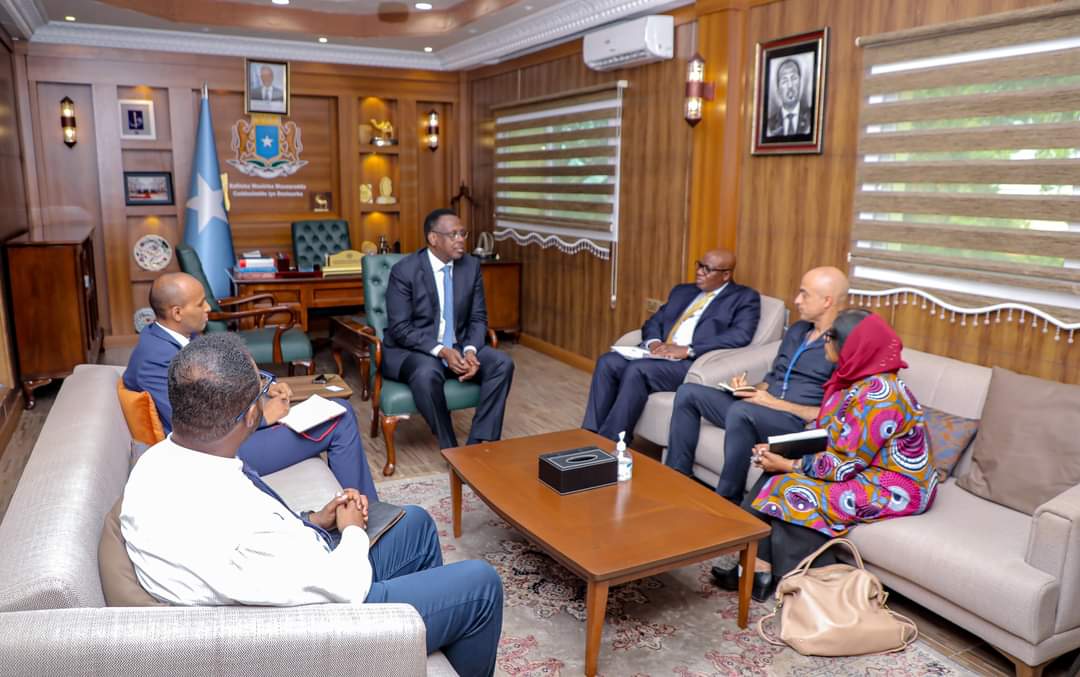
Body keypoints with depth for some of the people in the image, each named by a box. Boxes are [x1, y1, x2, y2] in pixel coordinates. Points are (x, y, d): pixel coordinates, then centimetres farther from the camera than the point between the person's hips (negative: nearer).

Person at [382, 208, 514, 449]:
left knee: (502, 363, -19)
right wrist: (441, 351, -27)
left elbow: (478, 318, 3)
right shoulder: (404, 270, -13)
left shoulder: (471, 266, 0)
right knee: (427, 372, -37)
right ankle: (451, 450, -21)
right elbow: (400, 328, -16)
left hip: (458, 348, 5)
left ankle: (478, 444, -17)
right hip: (410, 350, -5)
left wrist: (470, 350, -18)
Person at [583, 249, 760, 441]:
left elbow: (740, 336, -12)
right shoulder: (682, 291, 25)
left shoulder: (744, 298, 5)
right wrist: (654, 342, -5)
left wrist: (688, 350, -20)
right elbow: (653, 321, 22)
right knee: (607, 362, -18)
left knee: (637, 369, -31)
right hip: (659, 353, 7)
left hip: (694, 363, -6)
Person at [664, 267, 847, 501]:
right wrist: (752, 390, 3)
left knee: (741, 410, -37)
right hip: (758, 412, 9)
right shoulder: (796, 330, 17)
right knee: (688, 393, -1)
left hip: (801, 423, -9)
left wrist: (777, 404, -18)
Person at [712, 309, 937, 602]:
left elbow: (845, 466, -25)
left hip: (895, 488, -9)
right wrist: (779, 451, -7)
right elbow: (822, 433, 7)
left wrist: (788, 465, -19)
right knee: (775, 476, -7)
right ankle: (760, 566, -8)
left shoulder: (879, 396, -26)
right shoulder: (854, 378, 2)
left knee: (791, 492, -19)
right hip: (865, 467, 9)